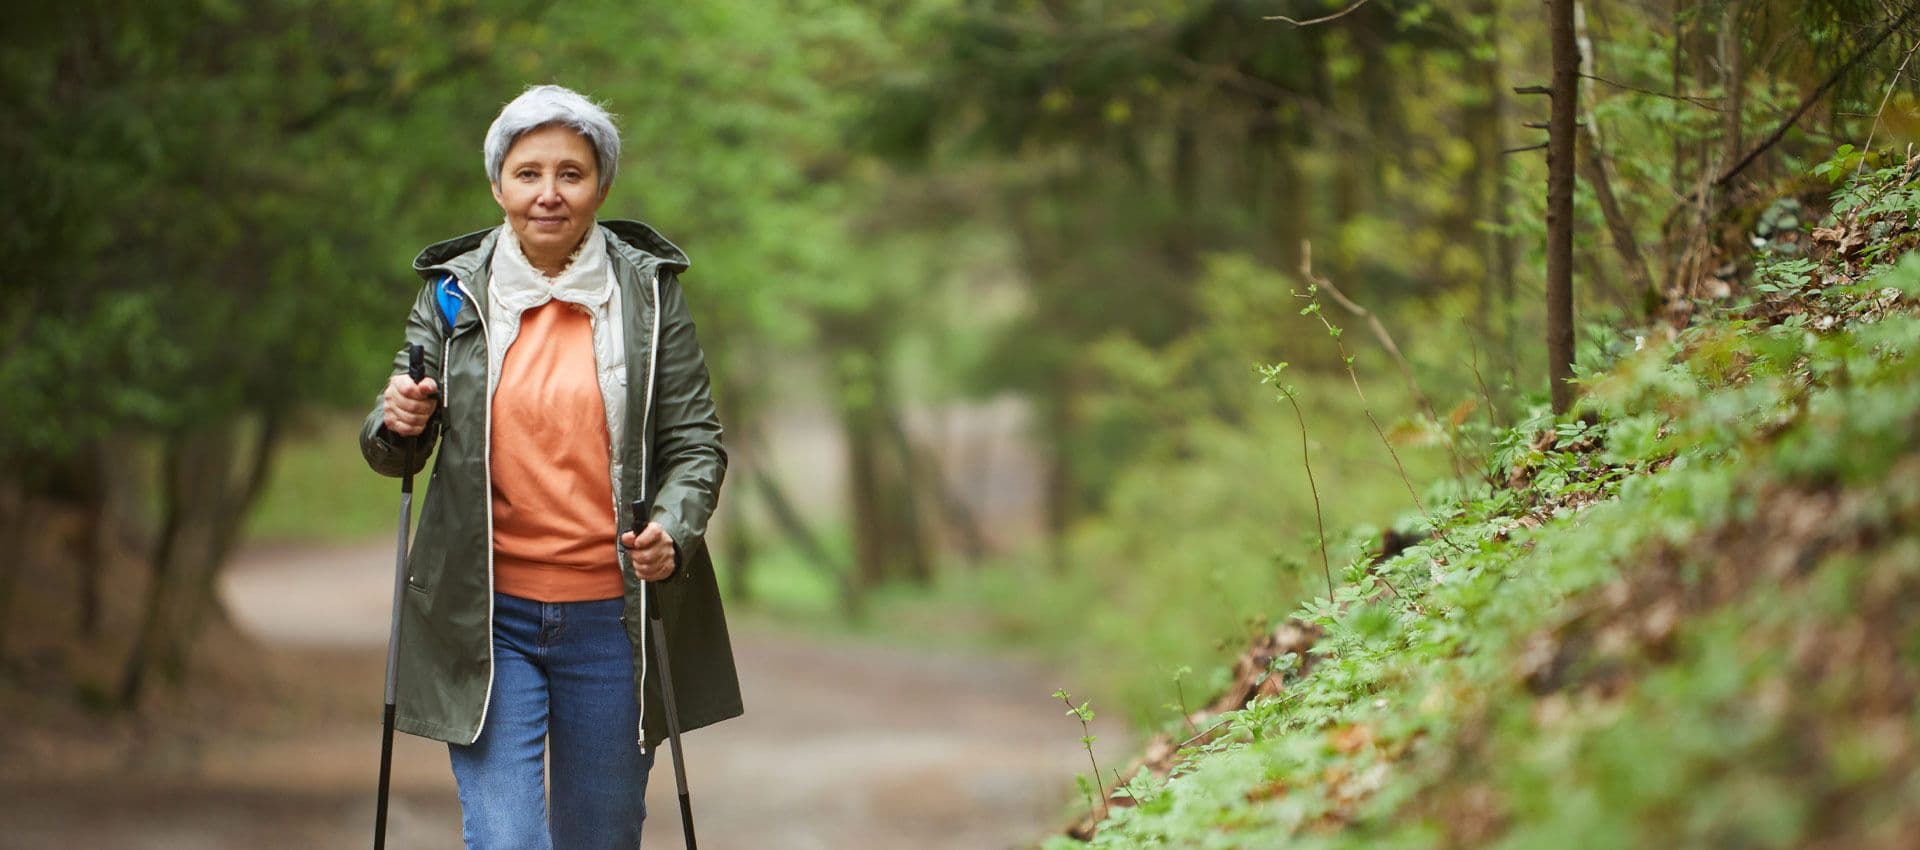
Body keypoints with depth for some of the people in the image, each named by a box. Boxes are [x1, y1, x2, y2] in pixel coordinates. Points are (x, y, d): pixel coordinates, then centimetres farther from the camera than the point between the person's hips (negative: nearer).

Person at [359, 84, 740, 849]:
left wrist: (672, 530, -18)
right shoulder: (454, 292, 3)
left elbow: (696, 439, 2)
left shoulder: (647, 290, 1)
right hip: (488, 618, 0)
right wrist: (397, 427, -15)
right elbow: (389, 453, 9)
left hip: (611, 619, 0)